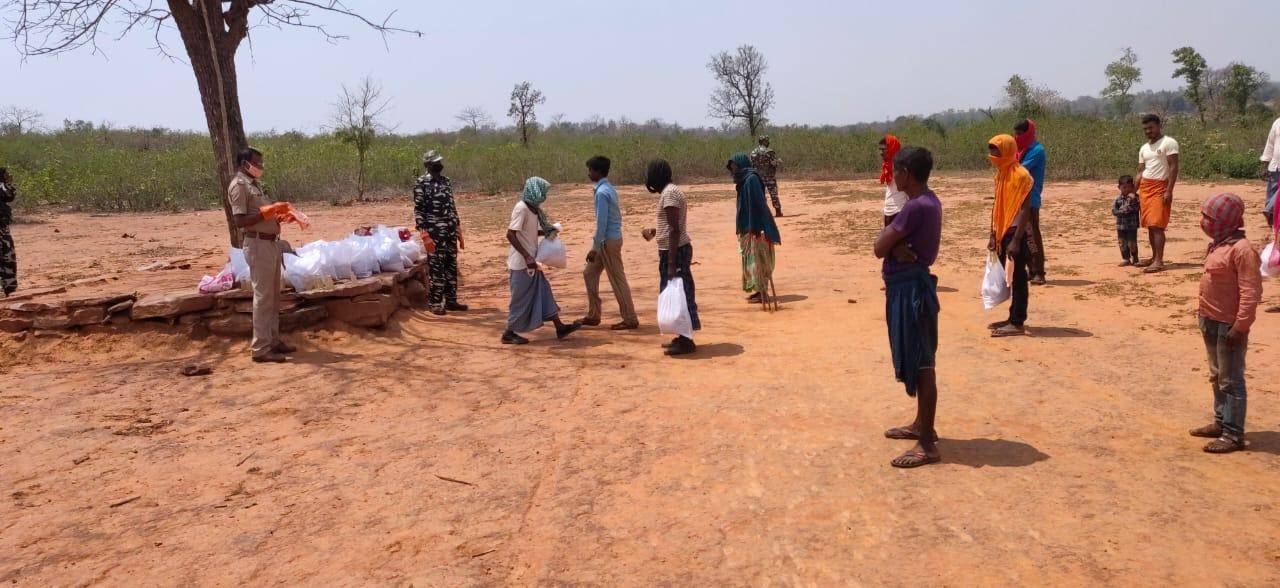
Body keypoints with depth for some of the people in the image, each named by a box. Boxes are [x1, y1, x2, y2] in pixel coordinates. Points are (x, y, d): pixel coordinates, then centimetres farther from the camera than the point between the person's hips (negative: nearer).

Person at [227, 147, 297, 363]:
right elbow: (240, 221, -18)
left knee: (273, 296, 15)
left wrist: (281, 215, 6)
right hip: (258, 244, -10)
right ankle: (261, 348, -3)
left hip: (271, 243, 10)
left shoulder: (253, 184, 19)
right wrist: (268, 211, -18)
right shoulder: (239, 186, -10)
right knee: (263, 296, -8)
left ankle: (273, 340, 24)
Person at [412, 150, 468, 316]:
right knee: (436, 268, -2)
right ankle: (435, 303, 7)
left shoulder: (447, 182, 12)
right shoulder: (422, 183, -8)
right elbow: (418, 210, -11)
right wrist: (425, 235, -18)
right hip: (435, 233, -6)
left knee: (452, 267, 9)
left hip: (451, 232, 6)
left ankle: (451, 300, 19)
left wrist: (459, 233, 15)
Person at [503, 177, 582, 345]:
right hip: (521, 263, -9)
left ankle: (560, 328, 14)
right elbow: (511, 234, -23)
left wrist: (547, 232, 6)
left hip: (531, 262, 9)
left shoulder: (533, 208, 10)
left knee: (543, 292, 10)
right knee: (521, 299, -1)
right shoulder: (521, 208, -18)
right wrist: (527, 257, -27)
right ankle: (509, 334, 11)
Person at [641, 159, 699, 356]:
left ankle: (685, 341, 1)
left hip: (674, 251, -10)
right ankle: (683, 338, 23)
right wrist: (654, 232, 35)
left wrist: (671, 263, -24)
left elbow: (675, 229, -22)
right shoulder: (671, 191, 15)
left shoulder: (669, 193, -16)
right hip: (677, 250, 10)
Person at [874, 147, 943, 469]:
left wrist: (890, 240, 0)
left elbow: (879, 248, -18)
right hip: (909, 285, 10)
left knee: (920, 365, -6)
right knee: (917, 361, 20)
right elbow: (889, 245, 7)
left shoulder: (916, 206, -20)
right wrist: (896, 246, -14)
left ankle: (928, 445, -1)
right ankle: (922, 424, 34)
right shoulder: (928, 201, 11)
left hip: (910, 288, -10)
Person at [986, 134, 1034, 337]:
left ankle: (1018, 323, 0)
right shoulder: (1000, 174, 12)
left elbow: (1025, 210, -17)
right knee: (1009, 277, 13)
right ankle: (1013, 318, 21)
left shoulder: (1020, 175, -14)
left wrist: (1016, 240, -20)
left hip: (1016, 233, -8)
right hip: (1003, 233, 8)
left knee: (1018, 277, -4)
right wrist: (993, 235, 14)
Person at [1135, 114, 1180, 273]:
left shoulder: (1169, 143, -4)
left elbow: (1174, 167, -10)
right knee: (1149, 225, 9)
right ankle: (1154, 257, 18)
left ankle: (1159, 261, -16)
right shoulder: (1143, 148, 17)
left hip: (1160, 187, -7)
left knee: (1157, 225, -14)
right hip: (1145, 187, 7)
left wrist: (1169, 190, -18)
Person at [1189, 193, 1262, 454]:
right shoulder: (1217, 246, 10)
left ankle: (1234, 435, 6)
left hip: (1230, 325, -10)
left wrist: (1240, 326, -23)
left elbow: (1251, 292, -22)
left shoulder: (1241, 249, -20)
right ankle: (1221, 422, 32)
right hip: (1212, 321, 10)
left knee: (1231, 380, -1)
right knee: (1217, 376, 19)